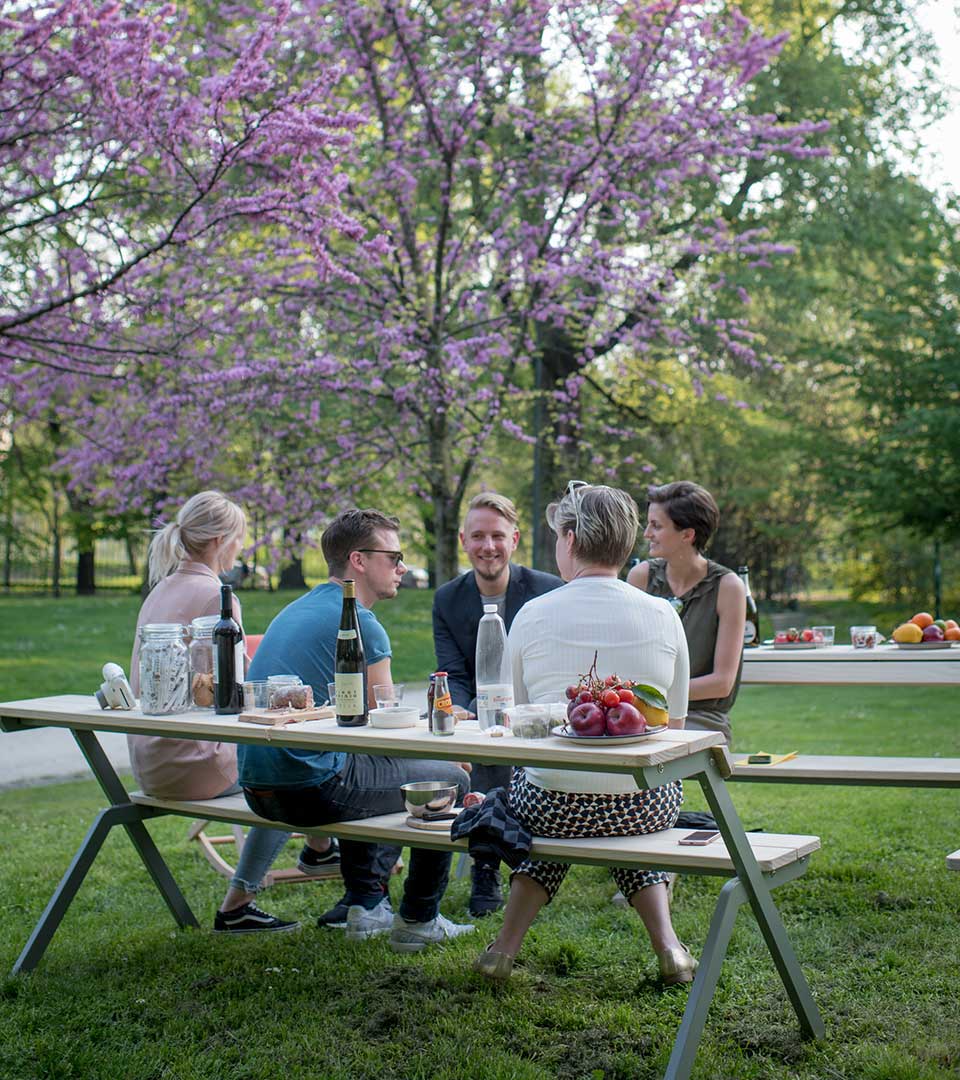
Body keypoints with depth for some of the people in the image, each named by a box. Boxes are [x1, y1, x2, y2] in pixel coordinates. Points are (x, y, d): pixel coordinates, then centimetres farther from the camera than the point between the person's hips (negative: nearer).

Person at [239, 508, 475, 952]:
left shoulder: (294, 611, 16)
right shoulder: (360, 623, -12)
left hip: (258, 788, 9)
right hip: (311, 789, -9)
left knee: (373, 768, 34)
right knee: (450, 779, 9)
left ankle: (364, 903, 30)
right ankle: (418, 921, 18)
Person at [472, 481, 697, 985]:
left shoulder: (533, 614, -5)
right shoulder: (662, 615, -2)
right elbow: (674, 723, 8)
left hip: (554, 808, -1)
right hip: (646, 807, 1)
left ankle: (507, 944, 27)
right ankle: (666, 944, 23)